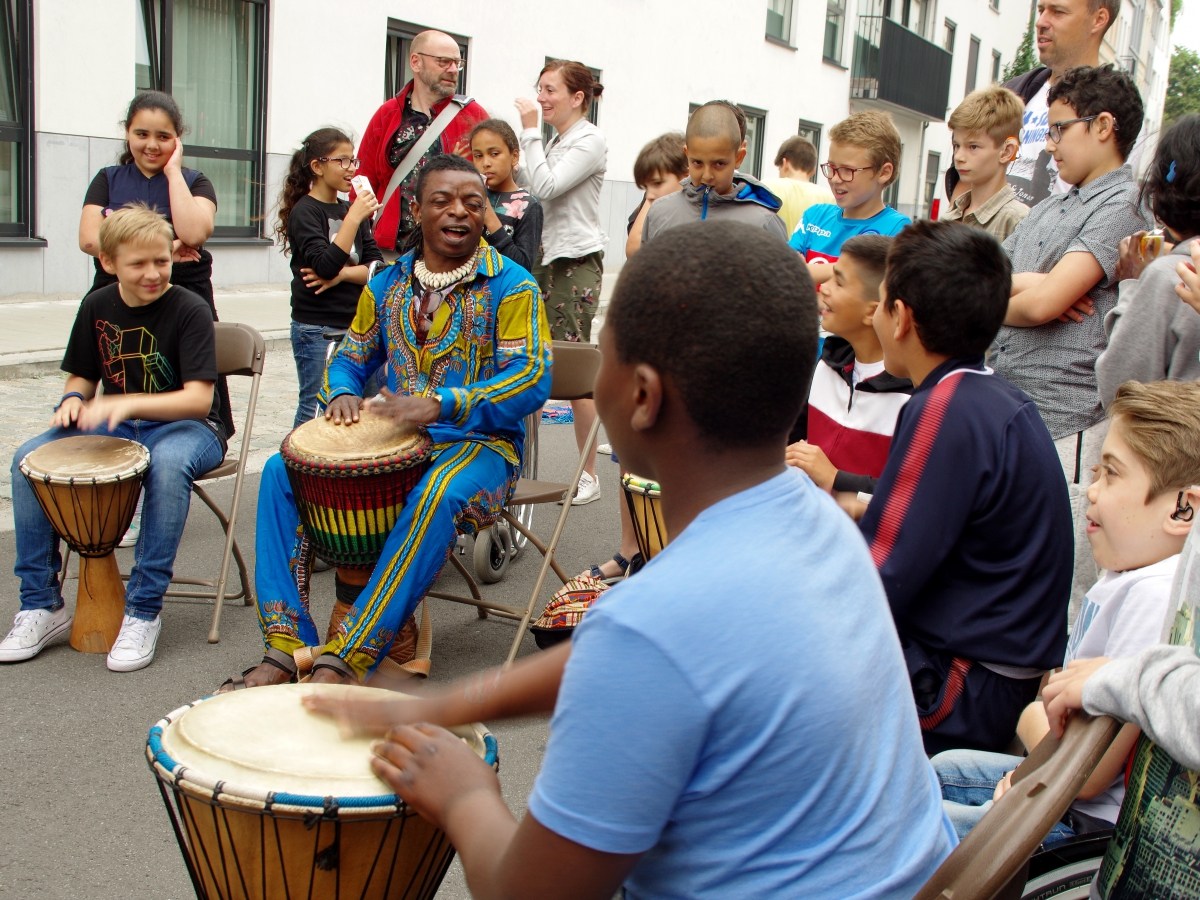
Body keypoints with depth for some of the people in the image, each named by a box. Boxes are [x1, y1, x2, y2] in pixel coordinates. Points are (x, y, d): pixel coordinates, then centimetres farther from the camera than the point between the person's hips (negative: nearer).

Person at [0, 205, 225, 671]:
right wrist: (74, 399, -9)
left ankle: (143, 612, -29)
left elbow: (199, 400, -22)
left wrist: (127, 403, -36)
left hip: (186, 427, -5)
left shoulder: (189, 310, -13)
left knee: (168, 463, -40)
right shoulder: (97, 307, 4)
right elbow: (82, 376, 16)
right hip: (114, 426, 5)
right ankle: (42, 605, -7)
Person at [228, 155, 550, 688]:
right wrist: (342, 394, -8)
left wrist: (440, 404, -32)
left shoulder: (511, 286, -5)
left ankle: (344, 662, -34)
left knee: (438, 497, -39)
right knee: (281, 470, -15)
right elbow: (350, 358, 19)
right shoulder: (387, 285, 12)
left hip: (480, 443, -5)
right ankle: (284, 649, -17)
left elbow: (532, 379, -17)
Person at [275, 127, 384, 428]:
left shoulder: (351, 210, 13)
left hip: (356, 324, 6)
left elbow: (377, 266, 4)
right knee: (316, 406, 0)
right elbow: (325, 265, -20)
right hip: (317, 329, -6)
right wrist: (354, 217, -21)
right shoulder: (304, 211, -6)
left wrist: (342, 274, -14)